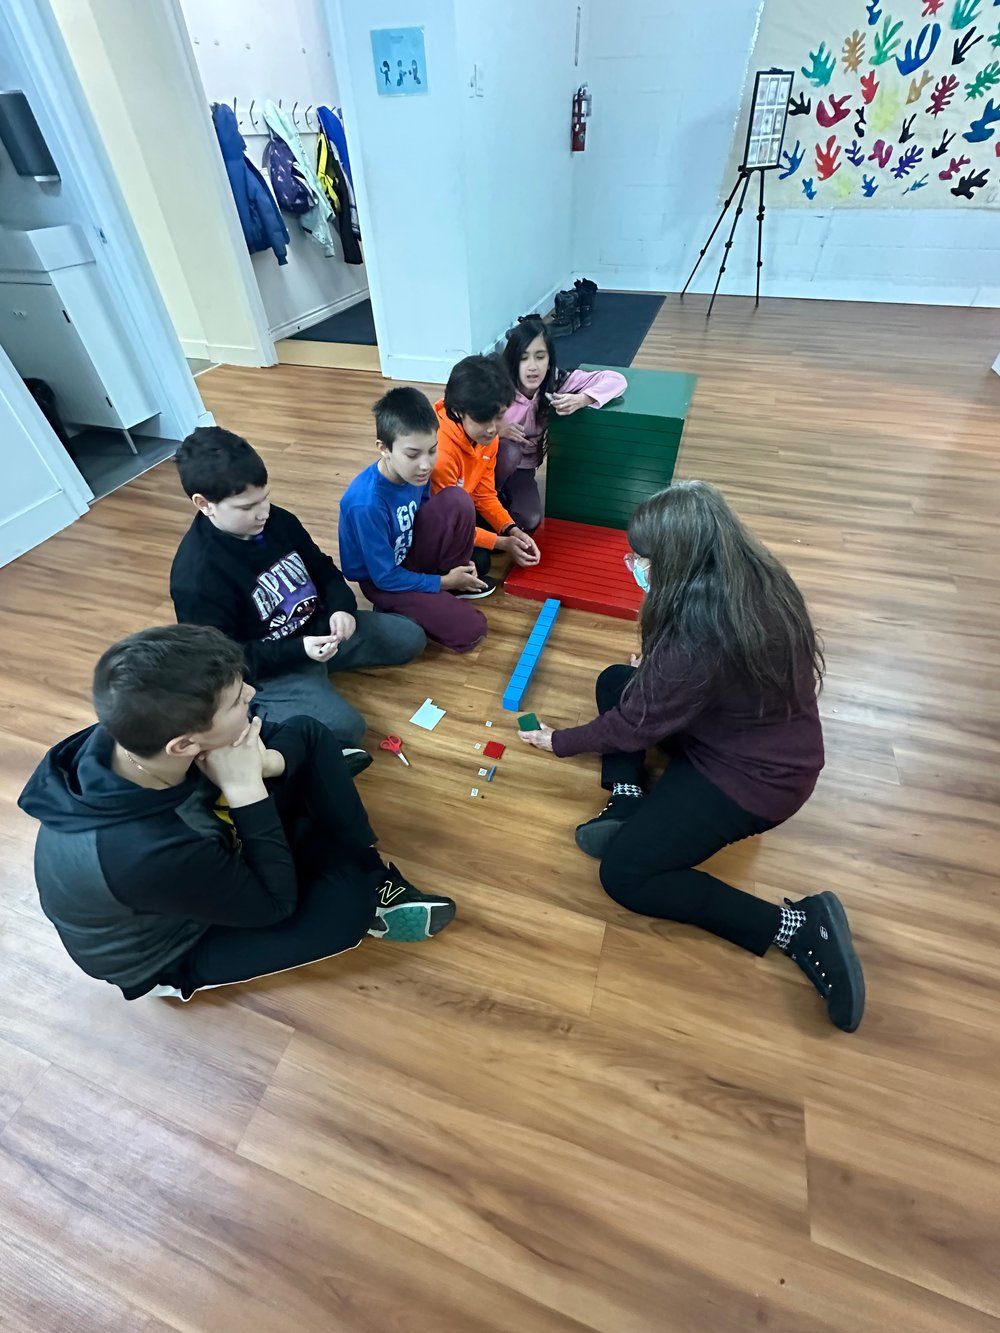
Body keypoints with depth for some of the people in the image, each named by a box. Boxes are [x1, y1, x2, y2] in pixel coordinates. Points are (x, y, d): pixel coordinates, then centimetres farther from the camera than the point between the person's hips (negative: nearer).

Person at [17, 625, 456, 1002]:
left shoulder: (130, 735, -24)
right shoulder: (148, 855, -44)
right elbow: (276, 903, -26)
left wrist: (263, 763, -31)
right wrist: (247, 789, -35)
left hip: (203, 854, 6)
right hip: (172, 950, -6)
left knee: (308, 734, -7)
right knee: (352, 897, -24)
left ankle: (367, 867, 1)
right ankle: (370, 890, 13)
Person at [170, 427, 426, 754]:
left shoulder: (277, 520, -4)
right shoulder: (195, 575, -23)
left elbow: (322, 568, 9)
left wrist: (342, 607, -12)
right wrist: (298, 650, -28)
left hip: (317, 627, 7)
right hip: (266, 669, -7)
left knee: (410, 638, 5)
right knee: (344, 727, -27)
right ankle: (250, 711, -5)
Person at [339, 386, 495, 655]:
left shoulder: (415, 471, -14)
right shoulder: (366, 504, -33)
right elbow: (386, 577, -23)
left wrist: (454, 568, -4)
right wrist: (443, 582, -15)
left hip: (411, 550, 6)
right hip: (382, 579, -6)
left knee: (457, 500, -19)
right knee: (471, 630, -20)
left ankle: (455, 578, -1)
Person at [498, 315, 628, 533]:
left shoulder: (555, 382, -15)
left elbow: (617, 380, -15)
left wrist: (581, 400, -33)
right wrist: (495, 429, -36)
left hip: (522, 468, 2)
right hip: (489, 459, -2)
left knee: (529, 522, -20)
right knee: (509, 451, -34)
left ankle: (504, 494, 12)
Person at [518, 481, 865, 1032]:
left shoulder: (701, 637, -34)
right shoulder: (759, 577, -8)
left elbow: (631, 724, -20)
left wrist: (557, 742, -4)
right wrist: (653, 667, 0)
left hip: (755, 779, -9)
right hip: (755, 732, 9)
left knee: (624, 875, -5)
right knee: (615, 680, 10)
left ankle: (796, 925, -2)